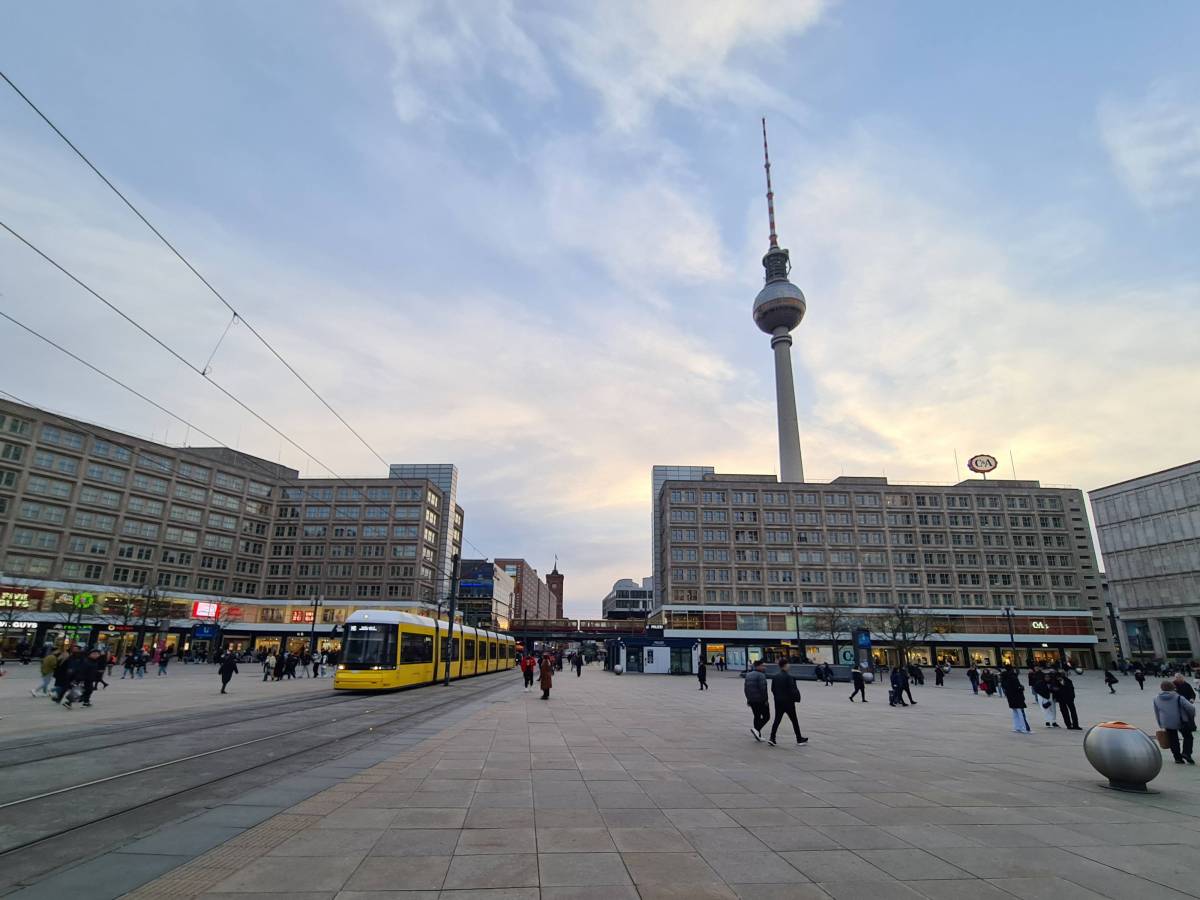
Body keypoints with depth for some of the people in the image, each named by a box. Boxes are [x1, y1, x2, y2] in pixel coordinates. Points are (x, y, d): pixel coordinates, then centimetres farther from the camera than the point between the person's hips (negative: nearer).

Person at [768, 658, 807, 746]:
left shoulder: (775, 677, 3)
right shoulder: (788, 676, -17)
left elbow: (772, 689, 7)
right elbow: (792, 690, -19)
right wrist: (795, 698, -4)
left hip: (778, 702, 5)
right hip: (788, 702, -5)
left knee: (777, 719, 8)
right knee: (794, 720, 10)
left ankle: (772, 738, 0)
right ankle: (799, 739, 21)